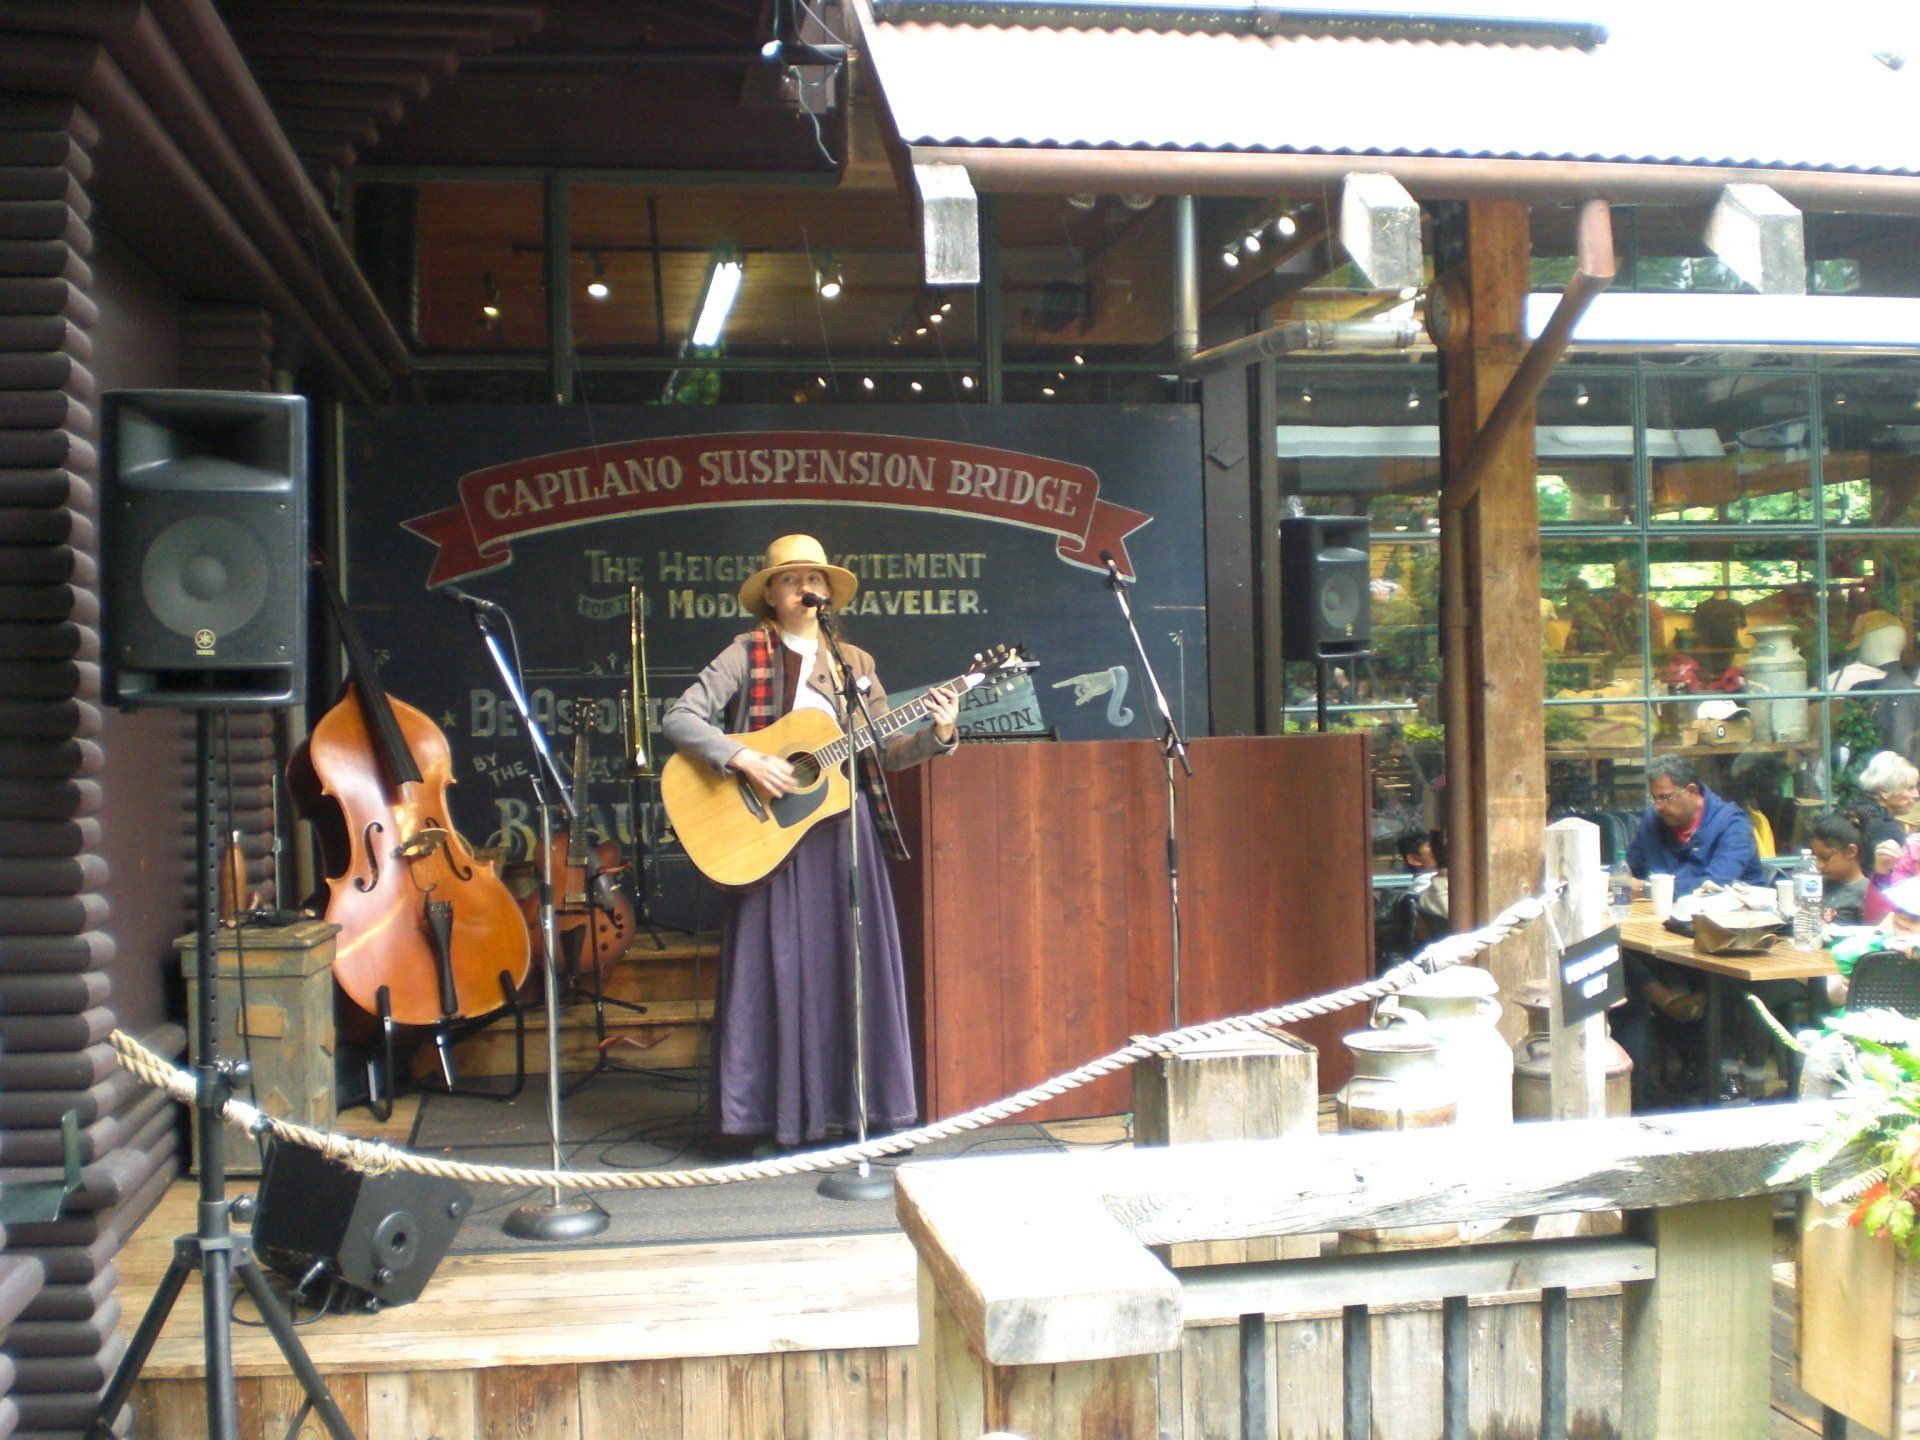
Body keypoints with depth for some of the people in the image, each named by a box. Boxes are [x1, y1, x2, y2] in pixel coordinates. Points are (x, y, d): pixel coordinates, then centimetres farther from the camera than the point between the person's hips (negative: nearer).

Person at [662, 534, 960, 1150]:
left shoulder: (854, 662, 13)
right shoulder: (747, 654, 1)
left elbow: (885, 753, 11)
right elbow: (679, 718, -9)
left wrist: (935, 735, -7)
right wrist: (746, 760, -20)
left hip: (846, 828, 4)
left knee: (857, 966, 4)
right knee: (778, 967, -2)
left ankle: (869, 1109, 12)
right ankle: (773, 1117, 6)